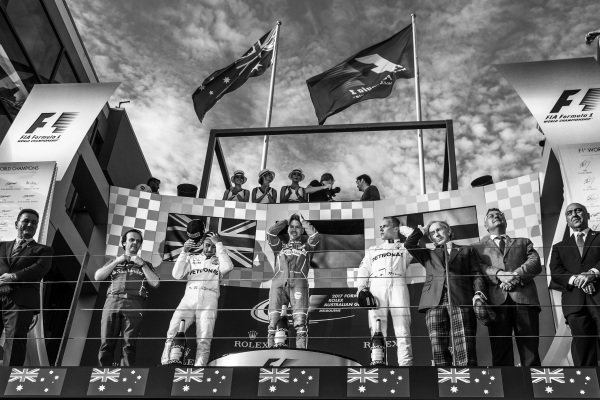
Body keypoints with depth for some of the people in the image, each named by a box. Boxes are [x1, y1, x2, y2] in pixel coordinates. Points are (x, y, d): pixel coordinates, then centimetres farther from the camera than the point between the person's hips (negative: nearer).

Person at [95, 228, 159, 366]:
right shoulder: (114, 262, 27)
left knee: (129, 344, -11)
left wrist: (142, 264, 5)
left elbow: (155, 283, 9)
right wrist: (117, 261, 7)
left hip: (134, 304, -1)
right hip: (112, 301, 1)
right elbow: (97, 276, 11)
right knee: (106, 343, -7)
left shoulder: (145, 265, 25)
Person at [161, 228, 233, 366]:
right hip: (189, 298, 1)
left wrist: (219, 244, 1)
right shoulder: (192, 258, 24)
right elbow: (177, 275, 10)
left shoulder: (219, 261, 20)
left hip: (209, 300, -1)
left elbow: (228, 267, -4)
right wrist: (184, 252, 2)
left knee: (204, 341, -16)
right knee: (172, 335, -16)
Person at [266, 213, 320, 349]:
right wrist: (285, 221, 24)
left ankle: (301, 348, -25)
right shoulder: (280, 246, 30)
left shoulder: (305, 247, 28)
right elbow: (270, 233, 14)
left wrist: (303, 221, 22)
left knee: (300, 317, -19)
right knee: (274, 319, -14)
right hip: (279, 283, 1)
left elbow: (315, 236, 9)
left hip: (298, 283, -1)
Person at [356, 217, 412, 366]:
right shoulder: (372, 250, 31)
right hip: (376, 286, 2)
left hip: (398, 285, -2)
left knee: (402, 328, -15)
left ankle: (405, 363, -19)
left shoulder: (404, 247, 27)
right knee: (376, 329, -11)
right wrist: (361, 287, 3)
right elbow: (364, 270, 18)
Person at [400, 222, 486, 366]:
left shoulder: (467, 251, 26)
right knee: (439, 350, -10)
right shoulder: (429, 255, 29)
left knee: (465, 351, -15)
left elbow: (476, 274, 14)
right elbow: (409, 244, 15)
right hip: (435, 303, 2)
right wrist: (422, 230, 27)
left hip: (461, 301, -2)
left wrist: (478, 292, -5)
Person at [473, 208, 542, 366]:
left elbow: (535, 263, 11)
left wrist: (516, 274, -8)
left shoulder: (523, 242, 29)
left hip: (524, 298, 1)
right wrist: (499, 274, -13)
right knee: (500, 352, -7)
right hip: (496, 300, -1)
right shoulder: (478, 248, 24)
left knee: (530, 350, -7)